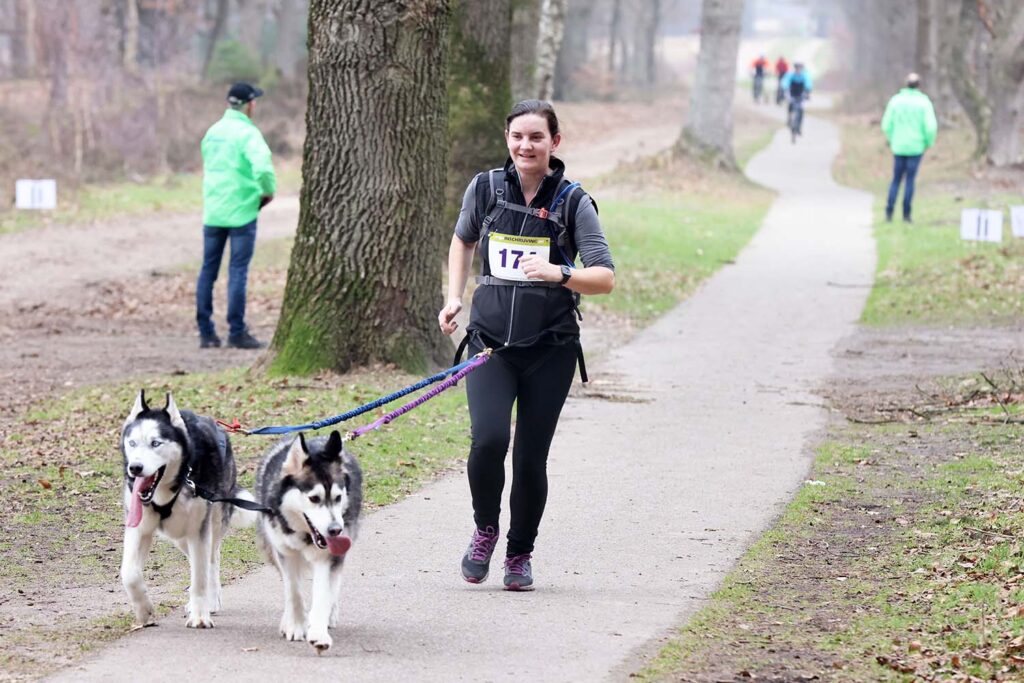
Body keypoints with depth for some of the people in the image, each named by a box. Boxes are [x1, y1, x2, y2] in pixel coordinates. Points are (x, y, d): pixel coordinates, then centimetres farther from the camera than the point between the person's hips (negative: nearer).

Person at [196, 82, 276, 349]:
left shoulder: (212, 132, 10)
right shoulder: (248, 133, -12)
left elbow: (210, 167, 14)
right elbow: (263, 168, -24)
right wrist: (269, 191, -7)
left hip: (212, 211, 6)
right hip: (241, 212, -6)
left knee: (208, 269, 9)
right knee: (238, 271, -2)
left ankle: (206, 332, 10)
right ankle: (237, 332, -2)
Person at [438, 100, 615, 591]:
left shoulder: (572, 202, -4)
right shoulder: (486, 189, 2)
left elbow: (605, 278, -9)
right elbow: (462, 240, 23)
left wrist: (558, 274, -26)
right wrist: (454, 296, 11)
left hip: (549, 348, -1)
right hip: (491, 340, 1)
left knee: (531, 457, 1)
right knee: (488, 440, -19)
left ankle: (520, 554, 24)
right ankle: (485, 529, 8)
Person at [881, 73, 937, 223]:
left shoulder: (895, 101, 0)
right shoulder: (924, 102, -7)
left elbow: (887, 125, 1)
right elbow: (930, 127, -13)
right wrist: (929, 142, 6)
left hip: (898, 147, 2)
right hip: (916, 147, -2)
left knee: (896, 179, 12)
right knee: (910, 180, 4)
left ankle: (889, 212, 0)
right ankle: (906, 214, -1)